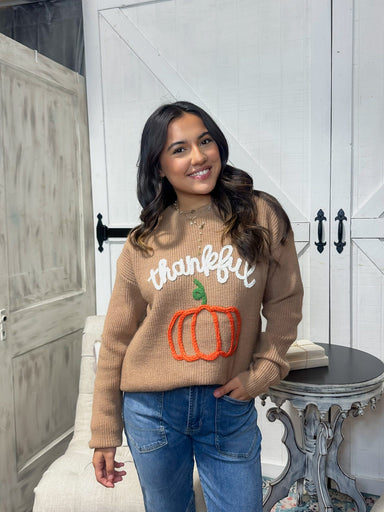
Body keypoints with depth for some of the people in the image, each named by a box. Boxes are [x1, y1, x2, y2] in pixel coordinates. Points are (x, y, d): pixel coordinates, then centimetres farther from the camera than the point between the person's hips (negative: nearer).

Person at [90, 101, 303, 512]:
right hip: (151, 409, 1)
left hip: (230, 409, -1)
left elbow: (284, 302, 3)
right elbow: (116, 341, 2)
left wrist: (263, 372, -9)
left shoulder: (262, 216, -6)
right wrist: (104, 433, 5)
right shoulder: (144, 242, -3)